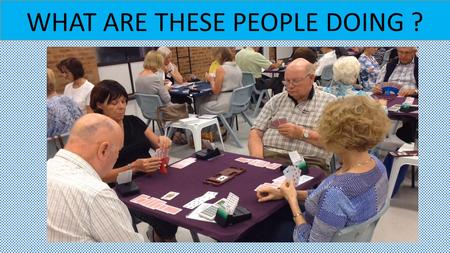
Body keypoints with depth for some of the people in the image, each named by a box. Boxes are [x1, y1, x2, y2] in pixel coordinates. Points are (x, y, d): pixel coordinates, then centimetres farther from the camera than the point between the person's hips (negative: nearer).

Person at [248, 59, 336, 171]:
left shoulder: (330, 102, 7)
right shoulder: (276, 100, 17)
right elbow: (256, 132, 10)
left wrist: (302, 133, -9)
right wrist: (258, 162, -8)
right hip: (268, 157, 3)